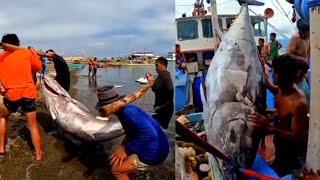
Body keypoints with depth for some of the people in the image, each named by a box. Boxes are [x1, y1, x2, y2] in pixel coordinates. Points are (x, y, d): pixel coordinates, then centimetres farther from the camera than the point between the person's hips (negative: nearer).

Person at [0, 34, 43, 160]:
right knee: (33, 126, 10)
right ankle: (39, 155, 15)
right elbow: (38, 67, 12)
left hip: (12, 94, 0)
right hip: (28, 93, 0)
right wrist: (33, 52, 21)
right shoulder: (26, 52, 5)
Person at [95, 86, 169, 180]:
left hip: (154, 151, -10)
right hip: (149, 146, 10)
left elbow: (149, 133, -34)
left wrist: (126, 149, -27)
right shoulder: (124, 109, 6)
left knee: (116, 169, -6)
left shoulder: (128, 112, -25)